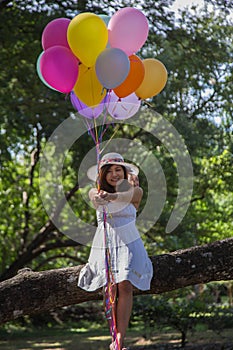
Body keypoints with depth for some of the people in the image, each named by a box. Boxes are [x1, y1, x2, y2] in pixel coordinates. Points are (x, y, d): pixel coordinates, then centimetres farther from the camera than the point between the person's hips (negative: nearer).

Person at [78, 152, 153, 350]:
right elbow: (96, 197, -16)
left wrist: (111, 196, -44)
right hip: (104, 245, 2)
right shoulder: (96, 192, 9)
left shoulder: (135, 191, 5)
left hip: (128, 244, -2)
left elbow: (129, 195, -20)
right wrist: (98, 198, -43)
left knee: (125, 286, -18)